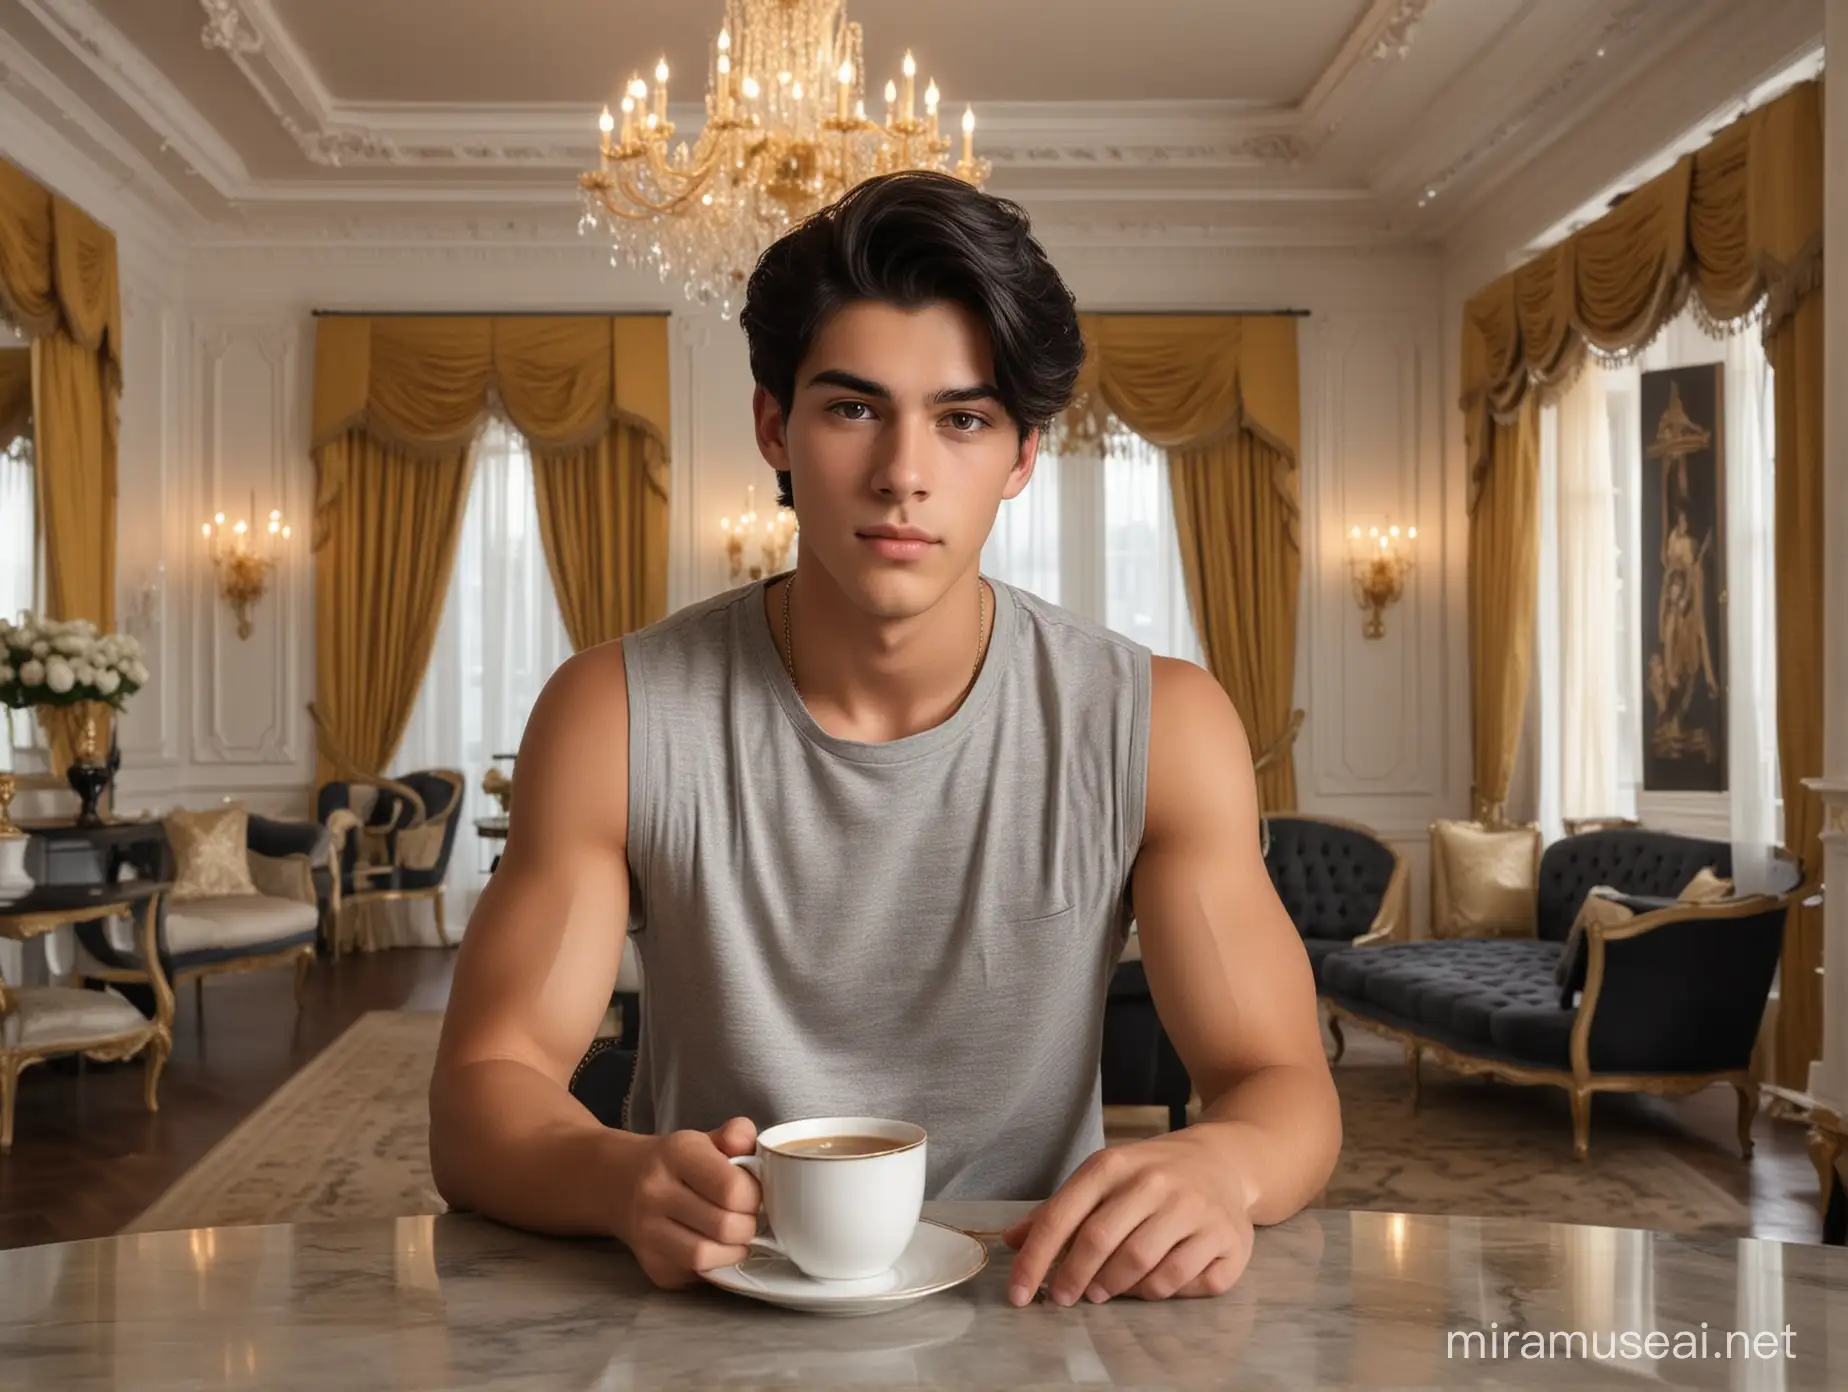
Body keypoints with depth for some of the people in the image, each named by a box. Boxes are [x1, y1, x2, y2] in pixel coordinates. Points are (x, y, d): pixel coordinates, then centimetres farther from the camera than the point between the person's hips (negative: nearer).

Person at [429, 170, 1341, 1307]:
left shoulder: (1161, 728, -7)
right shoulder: (616, 716, -8)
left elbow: (1286, 1085, -5)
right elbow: (485, 1094, -8)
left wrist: (1219, 1167, -29)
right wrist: (624, 1177, -31)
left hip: (1031, 1301, 1)